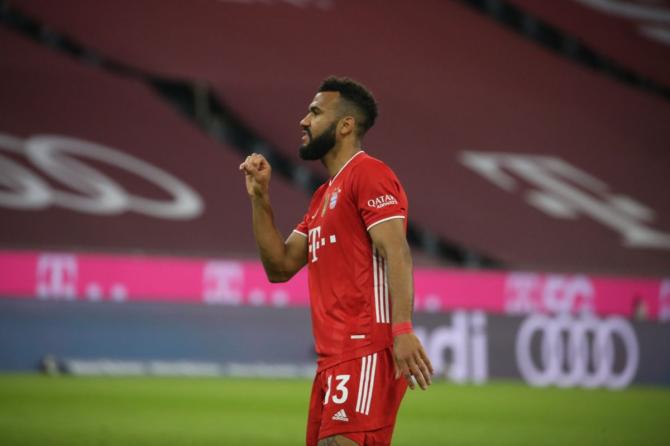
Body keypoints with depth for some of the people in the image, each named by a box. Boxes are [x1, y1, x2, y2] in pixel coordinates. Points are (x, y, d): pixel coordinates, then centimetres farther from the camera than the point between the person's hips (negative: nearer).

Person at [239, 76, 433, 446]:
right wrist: (260, 197, 15)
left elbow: (396, 254, -17)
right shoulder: (323, 196, 24)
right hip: (332, 358, 10)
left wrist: (402, 329, -29)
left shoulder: (368, 174, -5)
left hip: (366, 354, -10)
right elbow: (280, 267, 24)